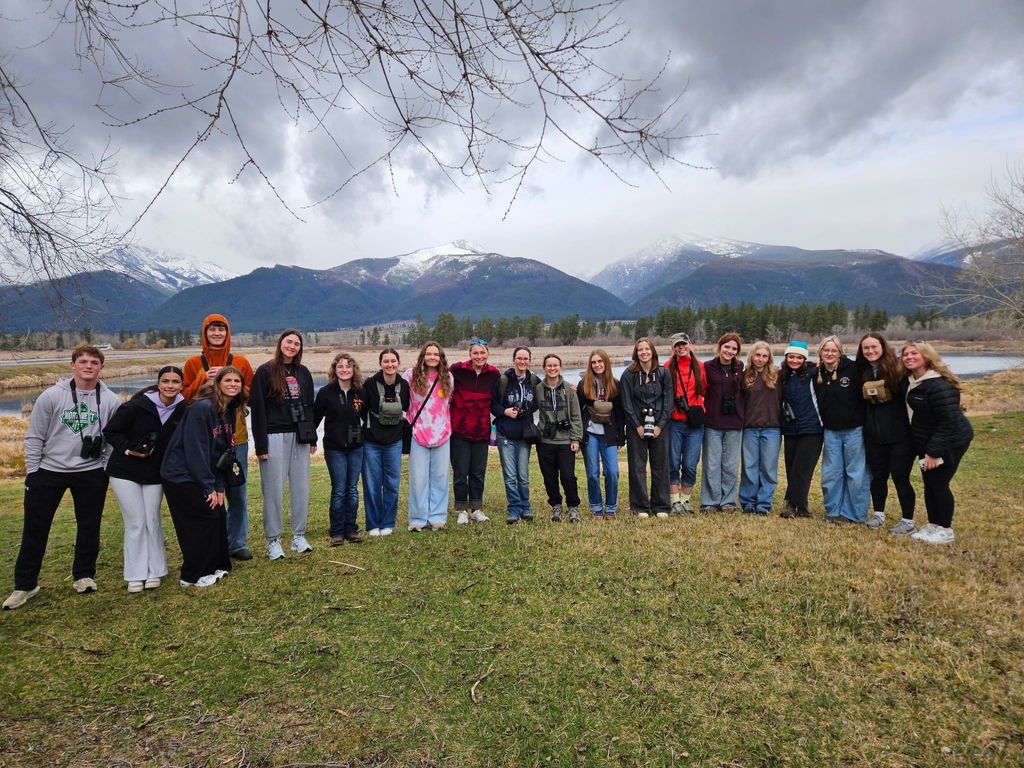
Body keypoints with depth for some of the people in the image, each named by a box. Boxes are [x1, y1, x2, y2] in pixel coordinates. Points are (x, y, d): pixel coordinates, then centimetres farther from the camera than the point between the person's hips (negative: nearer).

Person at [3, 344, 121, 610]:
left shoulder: (111, 400, -3)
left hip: (91, 474, 1)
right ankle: (25, 585, 21)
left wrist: (105, 468, 0)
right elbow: (34, 437, -1)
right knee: (35, 529, 6)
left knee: (89, 528, 10)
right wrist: (32, 472, -3)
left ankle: (84, 575, 27)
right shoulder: (51, 396, -6)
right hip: (49, 471, -1)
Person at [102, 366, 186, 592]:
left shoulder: (182, 411, -6)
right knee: (135, 522, 0)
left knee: (153, 521, 7)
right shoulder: (136, 406, -18)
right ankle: (136, 575, 13)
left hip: (155, 474, 3)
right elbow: (110, 431, -7)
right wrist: (129, 449, -20)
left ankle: (154, 571, 19)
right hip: (125, 472, -3)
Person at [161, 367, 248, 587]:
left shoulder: (230, 412, 6)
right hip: (181, 475, -8)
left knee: (219, 515, 10)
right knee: (204, 519, -4)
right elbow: (195, 450, -22)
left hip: (203, 475, 8)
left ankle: (216, 566, 26)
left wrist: (220, 486, 0)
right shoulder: (202, 408, -20)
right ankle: (193, 576, 12)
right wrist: (209, 486, -19)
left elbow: (225, 452, 7)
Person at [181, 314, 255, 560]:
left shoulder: (240, 362, 7)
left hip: (236, 436, 1)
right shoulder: (194, 363, 6)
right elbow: (184, 396, 3)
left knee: (237, 491, 6)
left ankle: (237, 543, 19)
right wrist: (204, 379, -10)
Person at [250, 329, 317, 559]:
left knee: (301, 488, 7)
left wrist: (312, 438, 10)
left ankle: (299, 536, 19)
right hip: (275, 437, -4)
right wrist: (261, 445, -11)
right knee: (274, 490, 0)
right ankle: (273, 541, 11)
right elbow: (258, 410, -6)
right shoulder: (265, 372, -2)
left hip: (300, 437, 5)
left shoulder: (303, 372, 12)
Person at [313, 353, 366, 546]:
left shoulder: (361, 392, 4)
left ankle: (351, 529, 18)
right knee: (339, 490, -1)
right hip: (334, 448, -3)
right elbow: (315, 418, -2)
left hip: (356, 447, 3)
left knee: (352, 490, 7)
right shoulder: (326, 392, -5)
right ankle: (337, 532, 11)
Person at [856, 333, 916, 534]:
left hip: (899, 434, -4)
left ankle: (908, 521, 16)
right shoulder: (861, 371, 4)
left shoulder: (898, 369, -9)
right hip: (873, 434, 4)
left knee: (900, 477, 2)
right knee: (878, 476, 14)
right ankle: (878, 514, 30)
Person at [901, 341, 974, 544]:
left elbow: (949, 422, -26)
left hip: (948, 443, -8)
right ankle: (933, 525, 27)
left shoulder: (939, 386, -25)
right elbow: (910, 411, 15)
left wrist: (934, 452, -24)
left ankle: (945, 531, 16)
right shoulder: (909, 381, 2)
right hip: (926, 442, 8)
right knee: (929, 484, 14)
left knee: (939, 485, 0)